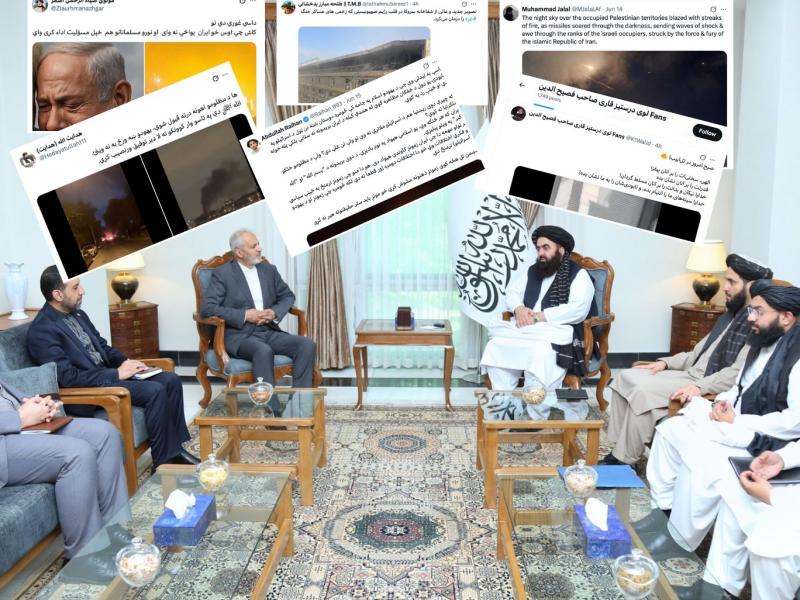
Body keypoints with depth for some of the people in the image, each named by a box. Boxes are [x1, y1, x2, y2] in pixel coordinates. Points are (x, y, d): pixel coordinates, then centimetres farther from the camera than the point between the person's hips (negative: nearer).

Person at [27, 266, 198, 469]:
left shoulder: (78, 314, 11)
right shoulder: (42, 331, -16)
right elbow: (68, 378, -22)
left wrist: (127, 362, 0)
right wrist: (116, 374, -20)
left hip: (106, 374, 9)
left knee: (171, 380, -4)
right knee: (155, 390, -26)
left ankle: (175, 448, 3)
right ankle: (164, 460, -12)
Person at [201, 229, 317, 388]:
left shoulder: (269, 269, 14)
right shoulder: (222, 273, -1)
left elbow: (287, 296, 21)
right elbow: (207, 308, -9)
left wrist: (275, 313, -1)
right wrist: (245, 315, -15)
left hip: (269, 331, 5)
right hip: (239, 336, -5)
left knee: (307, 345, -19)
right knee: (264, 351, -38)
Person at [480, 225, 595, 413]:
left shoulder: (579, 275, -1)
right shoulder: (532, 271, 20)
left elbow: (578, 310, -15)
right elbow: (512, 291, 20)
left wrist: (540, 316, -19)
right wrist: (519, 309, -5)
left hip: (559, 333, -6)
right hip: (527, 330, 6)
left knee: (539, 355, -37)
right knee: (496, 346, -21)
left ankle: (535, 410, -28)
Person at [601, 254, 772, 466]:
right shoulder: (733, 314, 17)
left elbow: (738, 373, -25)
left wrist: (700, 387, -33)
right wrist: (666, 362, 9)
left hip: (710, 389, -10)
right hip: (691, 374, 10)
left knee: (644, 391, -26)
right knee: (626, 377, -2)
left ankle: (624, 460, -11)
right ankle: (618, 449, -1)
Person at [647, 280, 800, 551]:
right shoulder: (763, 343, 10)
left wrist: (738, 421, -20)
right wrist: (724, 402, -1)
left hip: (764, 442, -10)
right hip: (736, 425, 10)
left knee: (700, 463, -27)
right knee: (669, 429, 3)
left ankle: (679, 541, -9)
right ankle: (662, 509, 11)